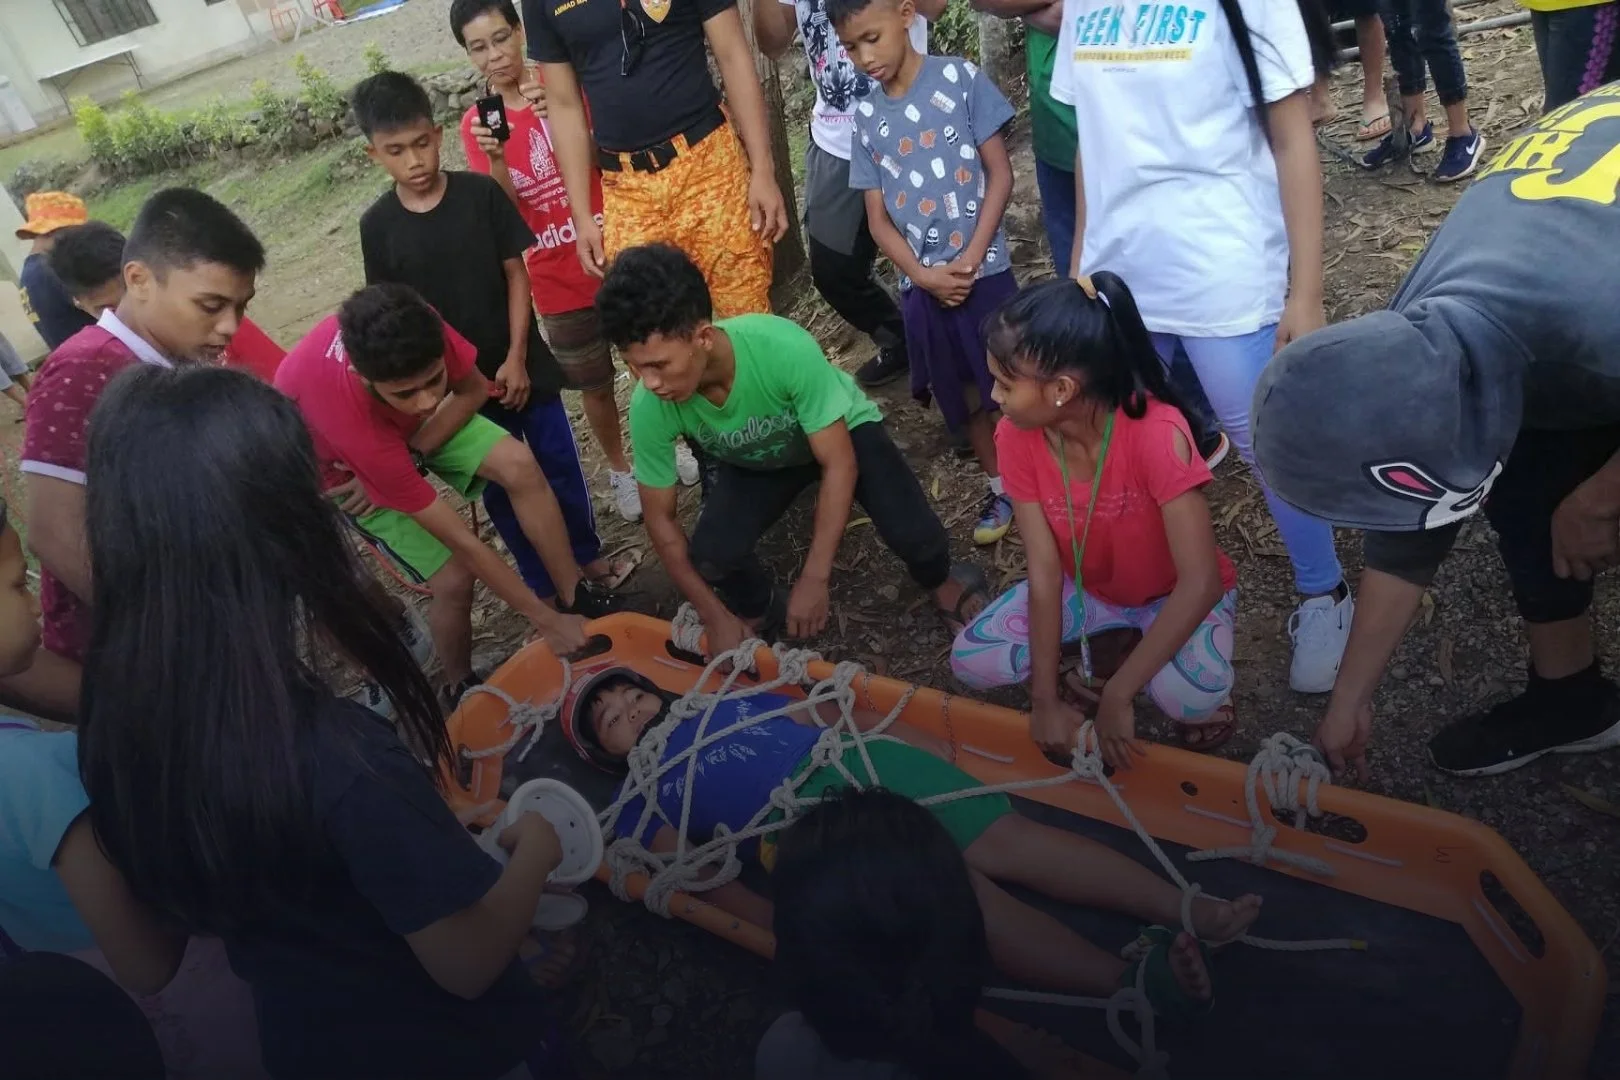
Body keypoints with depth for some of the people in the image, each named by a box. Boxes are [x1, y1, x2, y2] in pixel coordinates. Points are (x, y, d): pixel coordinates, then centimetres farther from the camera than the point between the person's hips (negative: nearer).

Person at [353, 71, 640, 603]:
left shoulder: (482, 193, -8)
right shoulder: (377, 225, -6)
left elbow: (517, 274, -5)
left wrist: (517, 357, -11)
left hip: (522, 364, 0)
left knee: (560, 464, 11)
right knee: (501, 486, 10)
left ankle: (588, 559, 33)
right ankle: (546, 586, 26)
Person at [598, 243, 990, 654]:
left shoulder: (786, 349, -41)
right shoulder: (651, 407, -31)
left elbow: (840, 464, -30)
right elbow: (660, 517, -17)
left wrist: (814, 579, -31)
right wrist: (717, 617, -17)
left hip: (842, 431, -2)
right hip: (754, 462, 2)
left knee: (914, 538, -23)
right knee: (710, 559, -23)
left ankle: (939, 580, 16)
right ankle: (756, 610, 13)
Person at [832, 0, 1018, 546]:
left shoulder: (958, 78, -4)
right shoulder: (866, 116, 5)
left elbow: (1000, 174, -4)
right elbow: (877, 219, 5)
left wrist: (970, 258, -12)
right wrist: (923, 275, -10)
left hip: (983, 270, -3)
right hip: (922, 284, 3)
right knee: (964, 394, 13)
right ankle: (1001, 487, 31)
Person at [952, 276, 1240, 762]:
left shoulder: (1156, 432, -35)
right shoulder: (1016, 437, -22)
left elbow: (1200, 583, -35)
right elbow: (1045, 571, -19)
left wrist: (1117, 694, -34)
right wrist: (1046, 697, -22)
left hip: (1177, 594, -4)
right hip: (1088, 589, 5)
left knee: (1192, 697, -35)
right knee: (971, 660, -13)